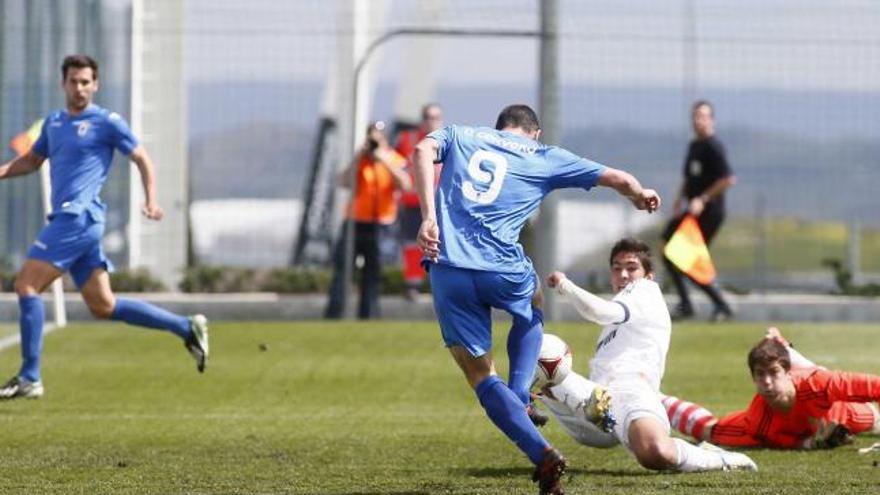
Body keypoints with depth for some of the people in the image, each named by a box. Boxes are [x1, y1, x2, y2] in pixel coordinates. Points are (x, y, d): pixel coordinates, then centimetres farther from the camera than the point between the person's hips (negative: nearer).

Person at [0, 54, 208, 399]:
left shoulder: (106, 122, -3)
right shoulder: (54, 122, 19)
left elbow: (142, 159, 2)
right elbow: (31, 160, 30)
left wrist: (151, 202, -10)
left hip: (78, 218, -8)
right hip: (68, 219, 8)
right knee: (103, 306, 8)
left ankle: (29, 378, -11)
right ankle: (186, 328, 15)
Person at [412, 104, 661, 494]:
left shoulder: (459, 136, 20)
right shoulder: (545, 158, 17)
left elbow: (423, 151, -3)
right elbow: (617, 179, 17)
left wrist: (429, 217, -10)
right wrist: (641, 196, 40)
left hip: (448, 269, 0)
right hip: (503, 269, 0)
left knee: (481, 377, 9)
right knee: (531, 312, 37)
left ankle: (542, 453, -9)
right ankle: (520, 399, 17)